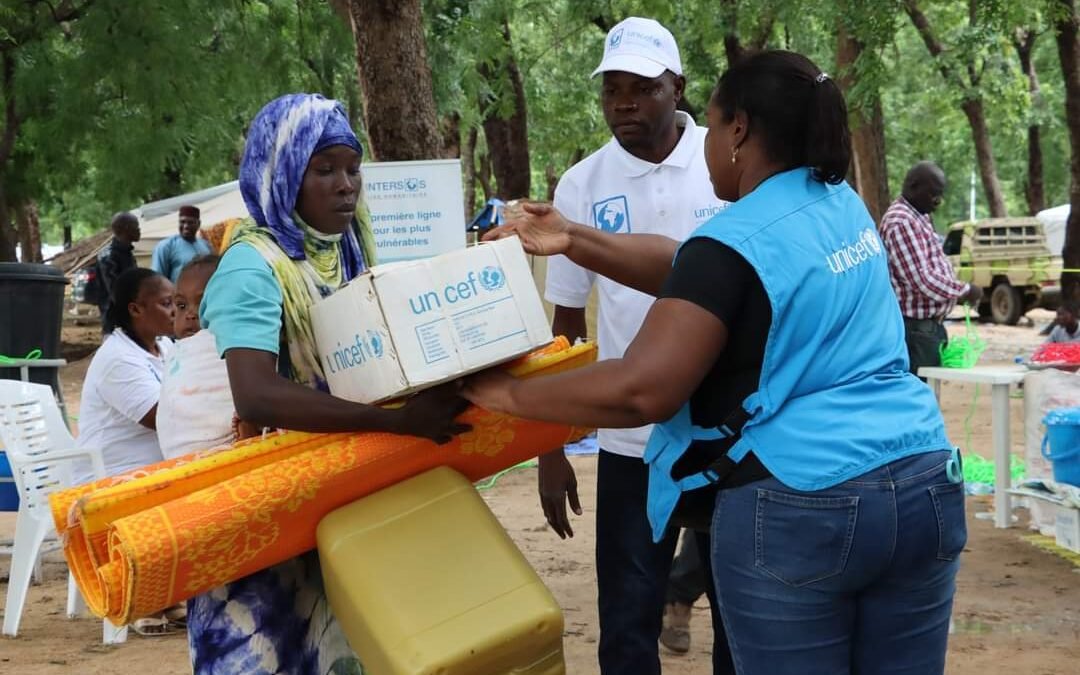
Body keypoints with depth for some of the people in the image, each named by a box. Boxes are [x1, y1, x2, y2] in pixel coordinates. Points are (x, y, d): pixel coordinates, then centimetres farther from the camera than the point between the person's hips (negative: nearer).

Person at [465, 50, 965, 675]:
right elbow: (689, 276, 17)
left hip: (799, 508, -7)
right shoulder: (844, 205, 12)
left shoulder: (735, 244, -12)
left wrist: (513, 395, -7)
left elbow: (641, 389, -19)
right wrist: (573, 240, 16)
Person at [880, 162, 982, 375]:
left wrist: (961, 291, 10)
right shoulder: (900, 222, -18)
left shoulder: (919, 217, 16)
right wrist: (965, 290, -11)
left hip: (929, 325, 11)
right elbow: (923, 280, -23)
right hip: (914, 329, -11)